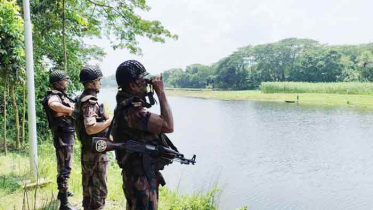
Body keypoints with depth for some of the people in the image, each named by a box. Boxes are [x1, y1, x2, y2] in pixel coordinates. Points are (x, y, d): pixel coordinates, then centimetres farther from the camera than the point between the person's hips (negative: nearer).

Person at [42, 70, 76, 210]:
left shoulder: (62, 95, 13)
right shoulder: (54, 96, -18)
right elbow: (53, 105, -42)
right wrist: (70, 110, -30)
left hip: (68, 136, 10)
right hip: (63, 137, -10)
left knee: (64, 166, 24)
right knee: (64, 169, -6)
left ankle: (62, 191, 42)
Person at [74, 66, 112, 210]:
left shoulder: (82, 98, 10)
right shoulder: (90, 101, -21)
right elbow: (90, 128, -33)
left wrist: (104, 116, 9)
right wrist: (111, 120, -22)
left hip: (87, 150, 10)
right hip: (96, 152, -10)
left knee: (88, 186, 21)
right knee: (99, 189, 1)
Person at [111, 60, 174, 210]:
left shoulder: (130, 103, 7)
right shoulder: (131, 110, -27)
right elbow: (168, 126, -31)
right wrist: (161, 92, -24)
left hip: (139, 173, 10)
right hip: (141, 177, -10)